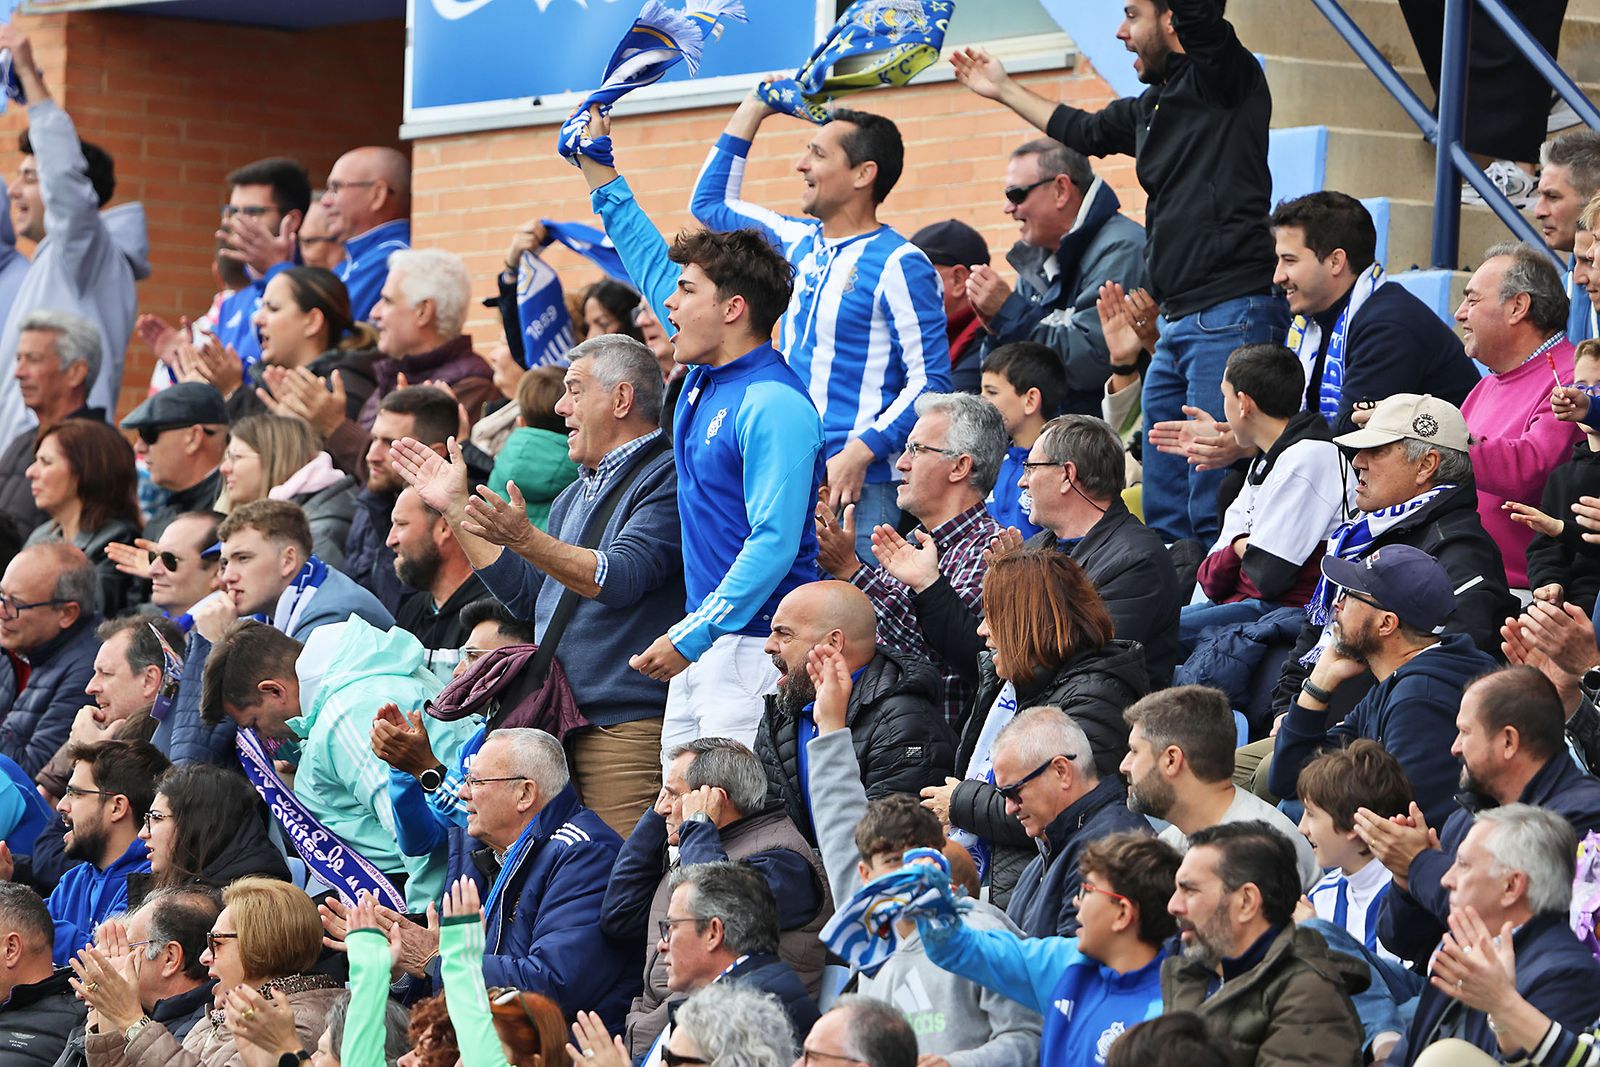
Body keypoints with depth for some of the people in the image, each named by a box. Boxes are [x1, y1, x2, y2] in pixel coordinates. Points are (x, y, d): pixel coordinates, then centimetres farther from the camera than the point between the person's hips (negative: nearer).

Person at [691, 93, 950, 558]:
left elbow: (929, 381, -12)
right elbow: (710, 203, 31)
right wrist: (754, 107, 26)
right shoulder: (799, 244, 14)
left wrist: (858, 455, -21)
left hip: (858, 485, -7)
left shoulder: (899, 265, -8)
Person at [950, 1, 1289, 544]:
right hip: (1178, 325, 10)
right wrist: (1004, 89, 49)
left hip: (1234, 314, -10)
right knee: (1163, 515, 11)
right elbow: (1085, 131, 39)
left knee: (1215, 514, -14)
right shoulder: (1151, 107, 20)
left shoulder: (1223, 80, -4)